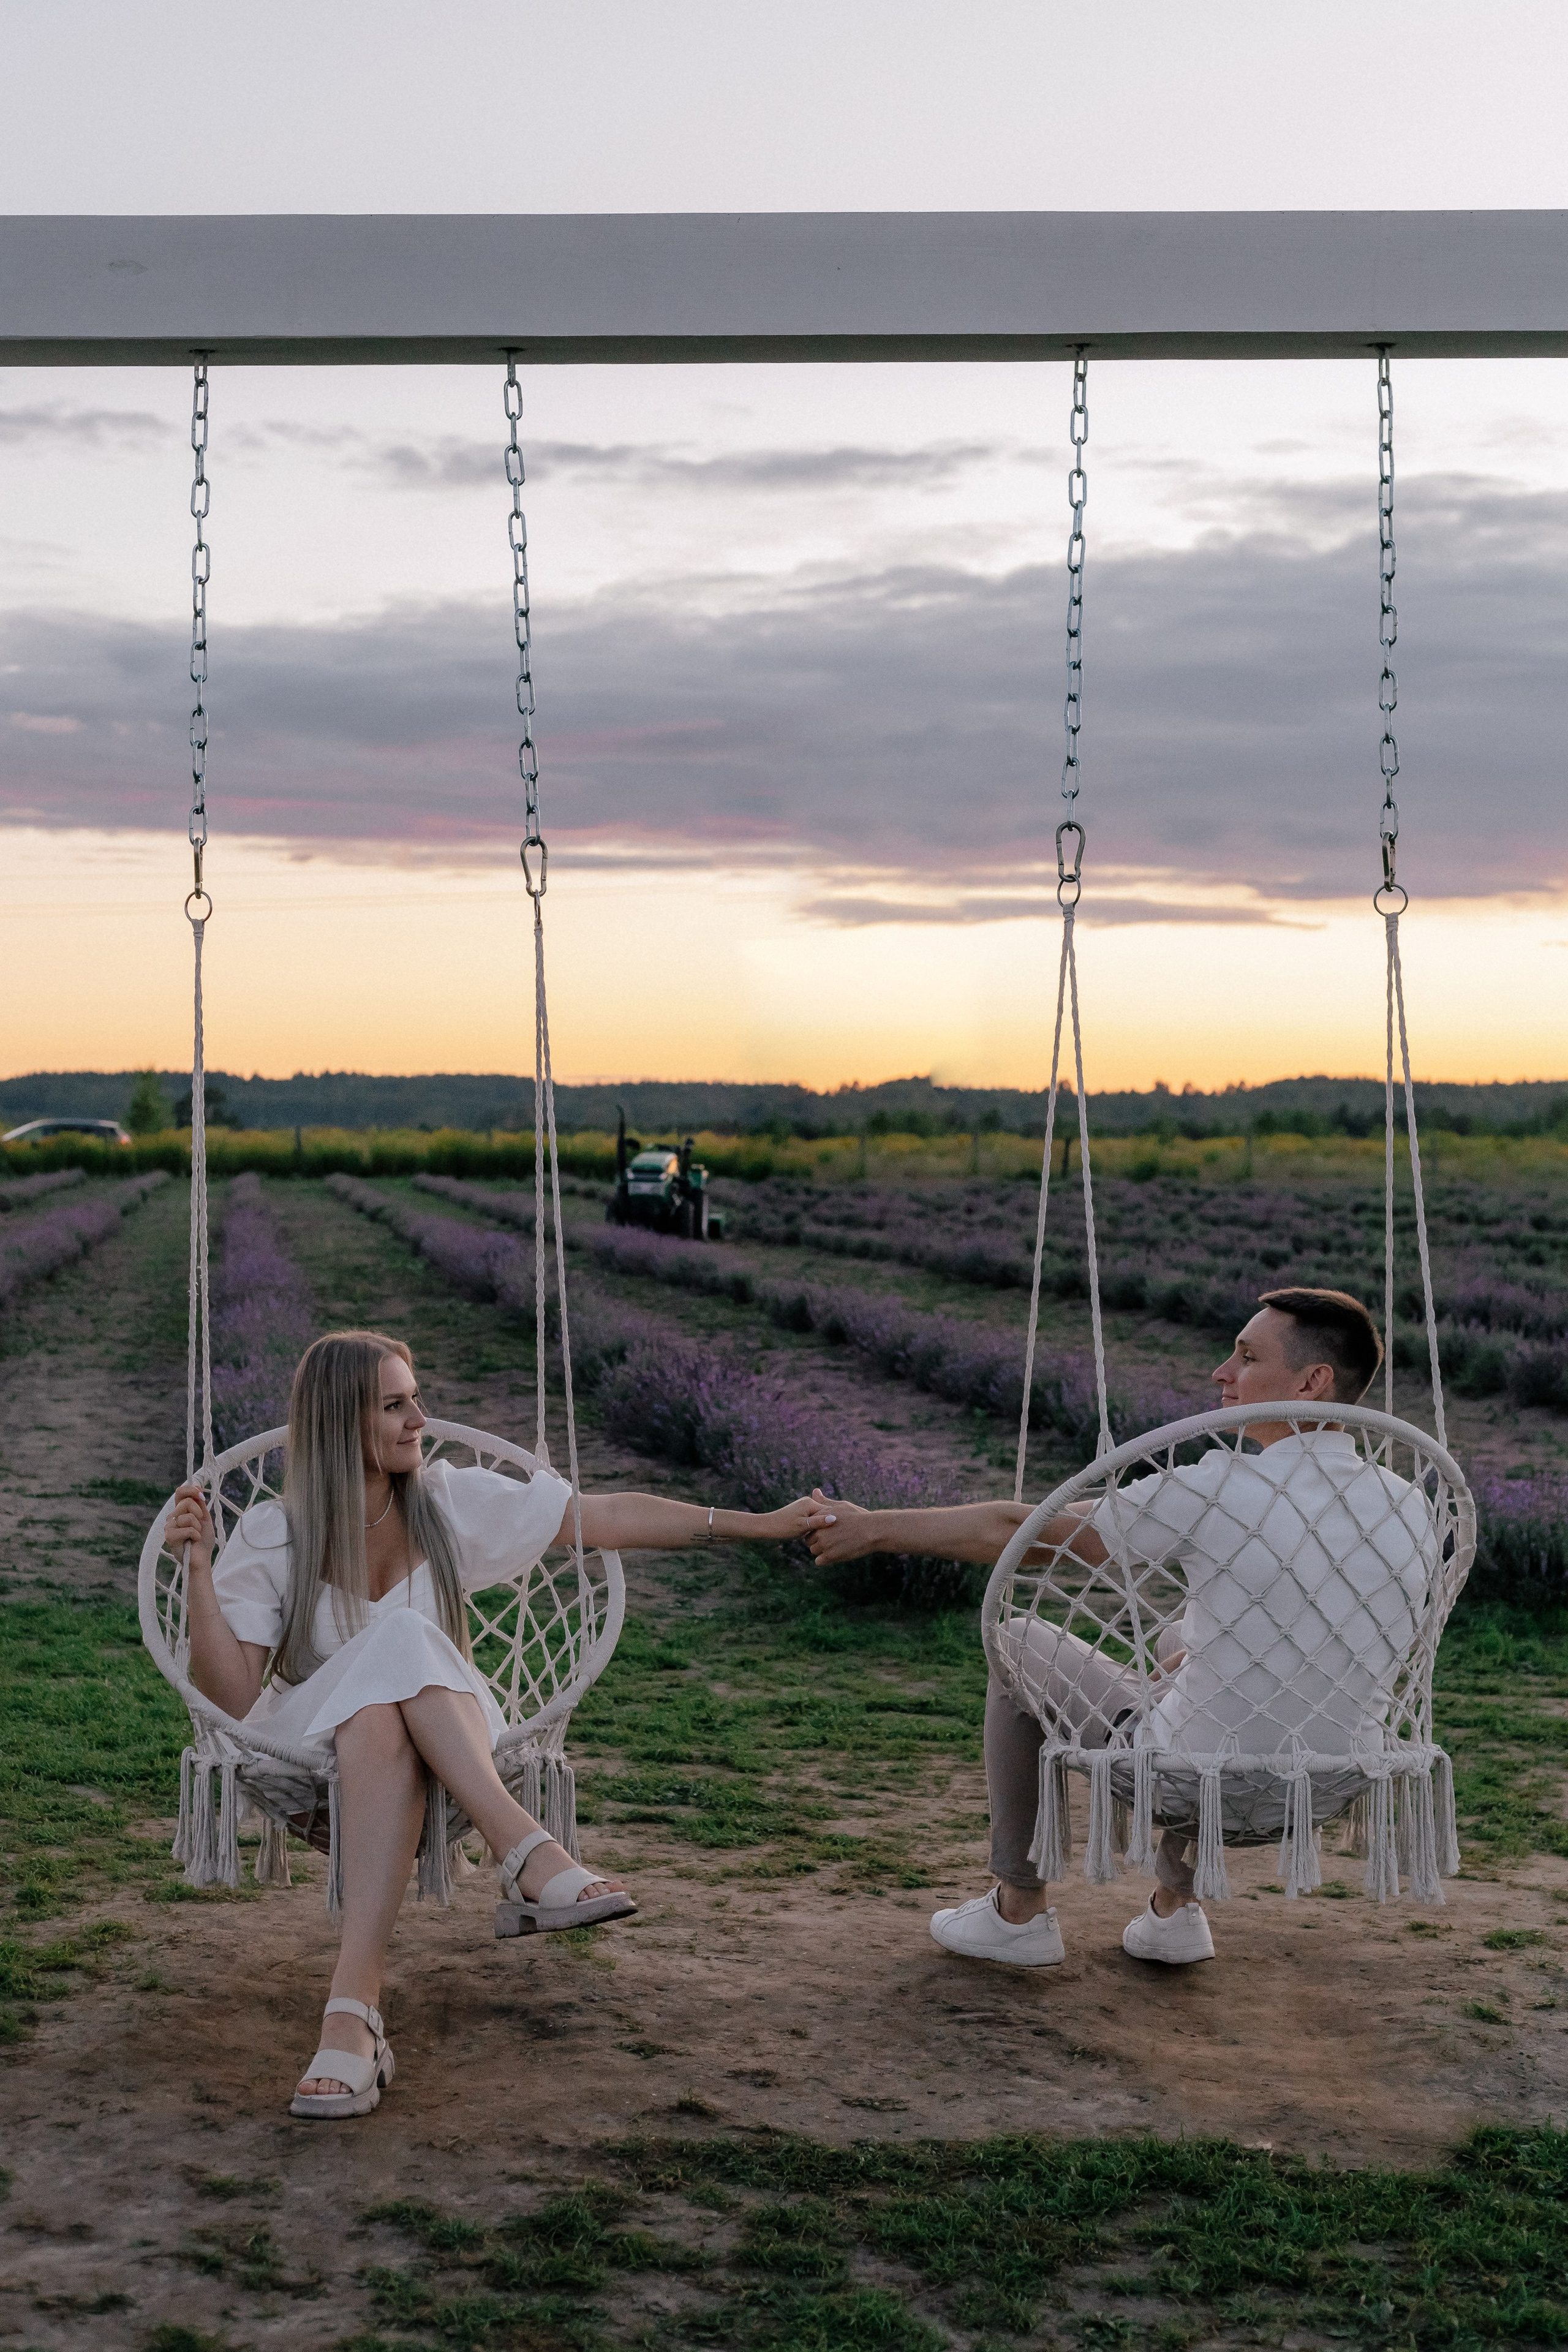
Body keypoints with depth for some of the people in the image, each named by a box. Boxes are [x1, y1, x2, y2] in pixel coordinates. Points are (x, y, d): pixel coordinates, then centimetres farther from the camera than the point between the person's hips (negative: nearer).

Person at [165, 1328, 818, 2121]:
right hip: (312, 1749, -1)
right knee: (399, 1638, -32)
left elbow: (608, 1518, 1)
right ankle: (526, 1853, -44)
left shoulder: (449, 1504, 3)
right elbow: (231, 1692, -10)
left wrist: (761, 1525, -2)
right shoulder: (271, 1537, -3)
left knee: (382, 1728, -36)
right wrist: (199, 1566, -21)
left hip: (447, 1748, 2)